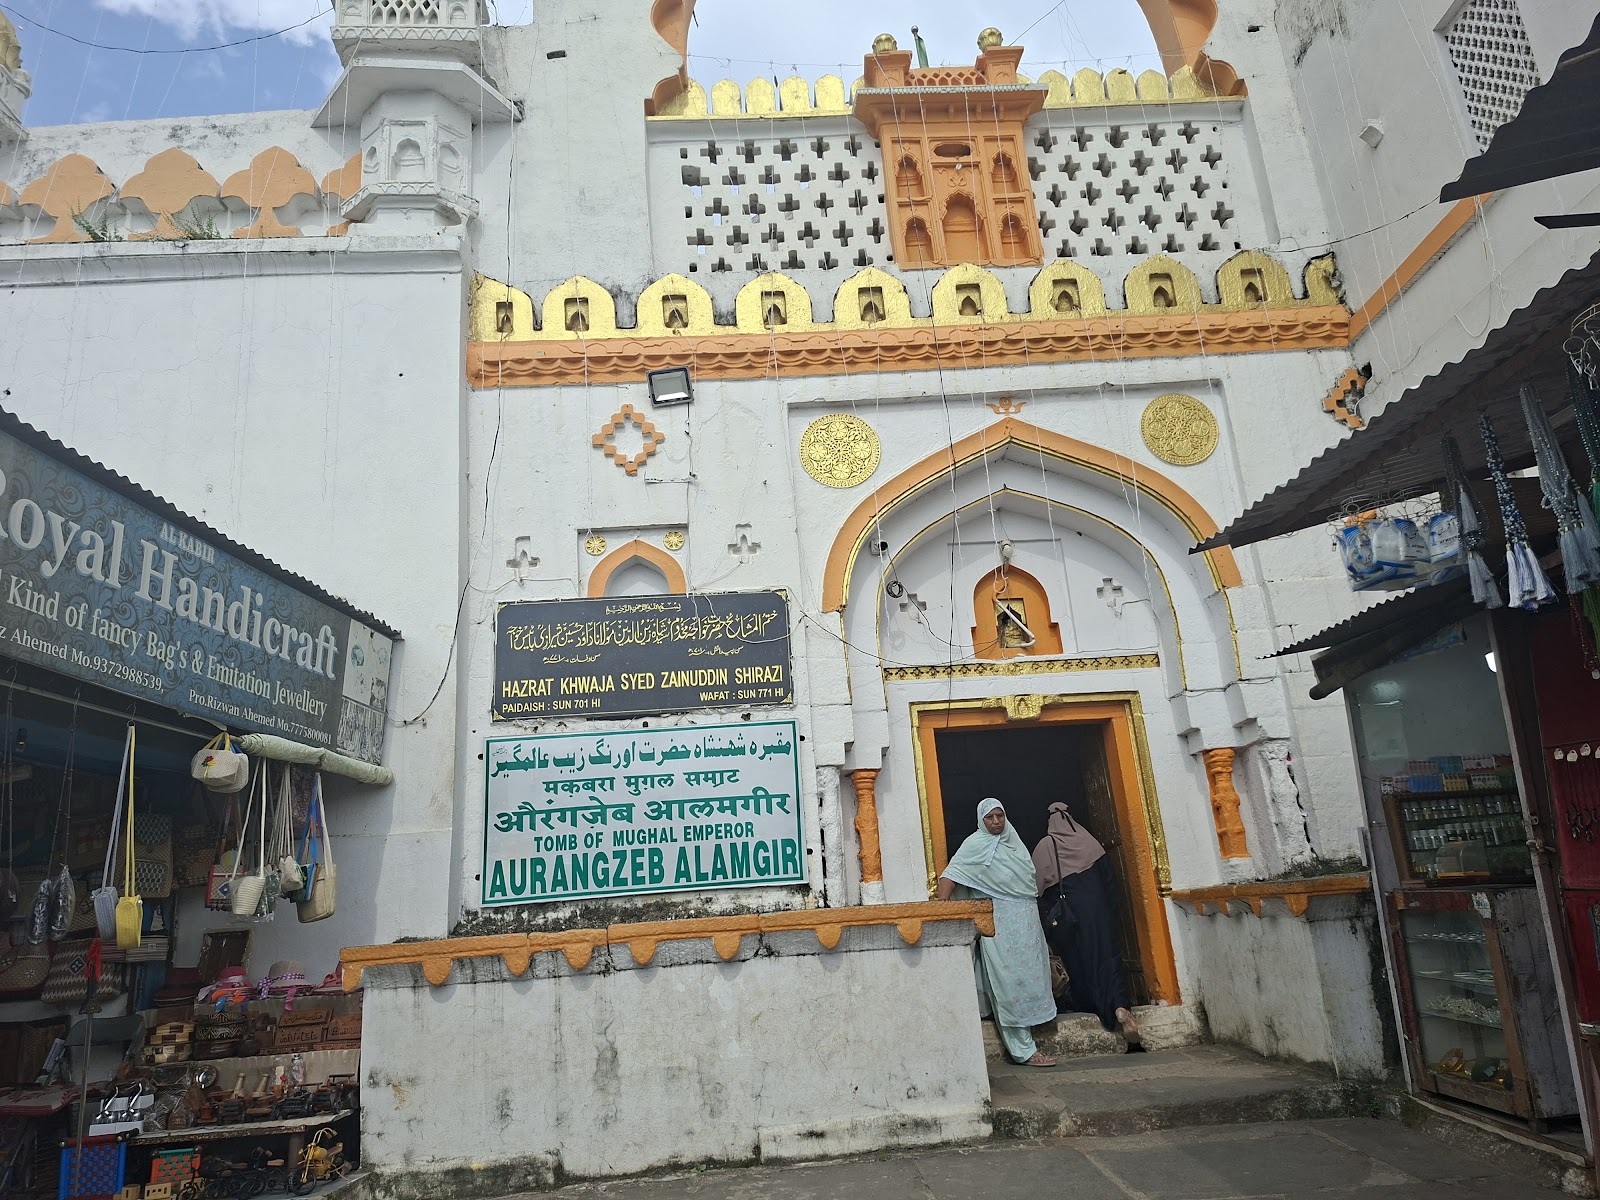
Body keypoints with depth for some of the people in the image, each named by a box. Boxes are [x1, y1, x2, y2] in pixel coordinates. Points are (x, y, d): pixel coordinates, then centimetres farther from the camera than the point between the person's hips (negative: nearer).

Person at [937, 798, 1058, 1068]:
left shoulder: (1013, 841, 14)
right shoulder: (976, 845, -7)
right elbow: (949, 876, -13)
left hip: (1026, 921, 8)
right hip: (999, 925, -8)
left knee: (1028, 977, 10)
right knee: (1010, 982, -6)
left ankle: (1024, 1043, 20)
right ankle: (1023, 1050, -3)